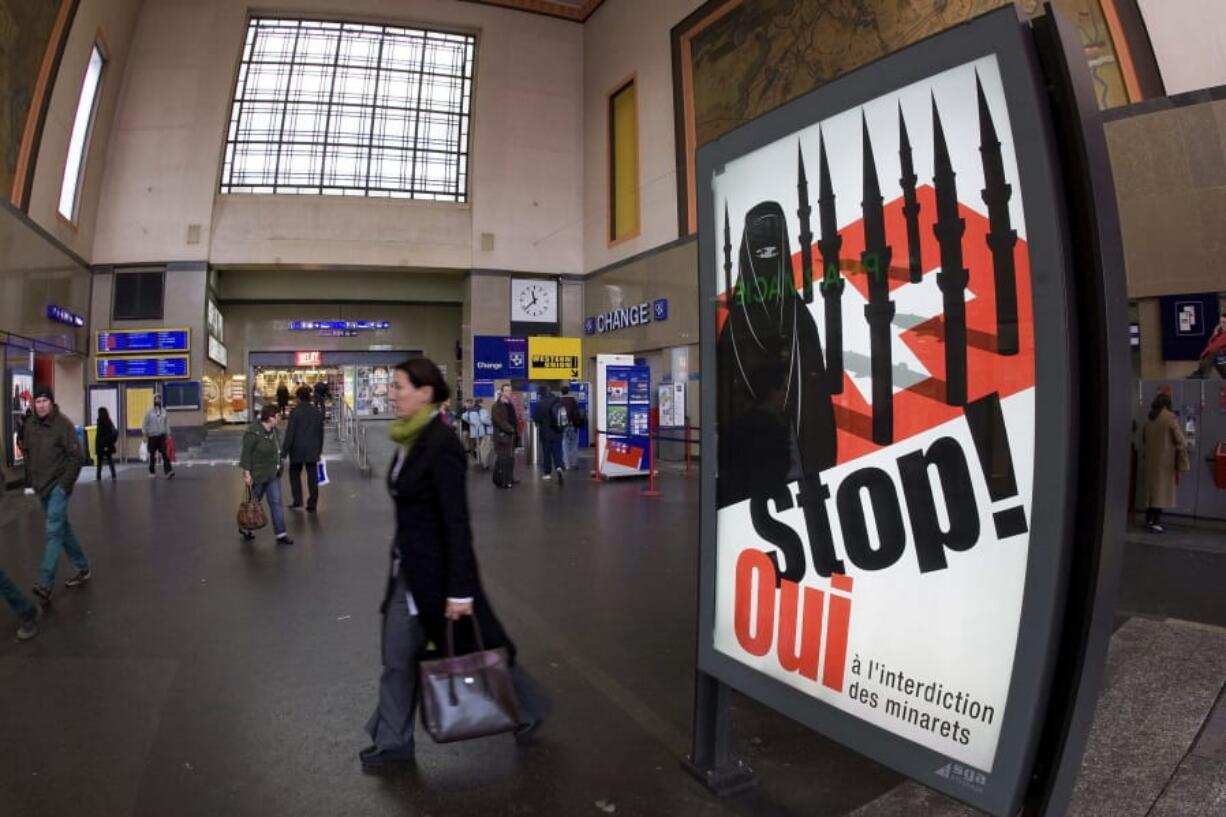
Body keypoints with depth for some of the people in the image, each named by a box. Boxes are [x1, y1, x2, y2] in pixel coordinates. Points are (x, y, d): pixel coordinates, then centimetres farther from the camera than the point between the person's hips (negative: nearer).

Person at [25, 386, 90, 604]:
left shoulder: (63, 424, -13)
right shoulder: (30, 425, 5)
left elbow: (77, 456, -15)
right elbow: (27, 452, 18)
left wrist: (65, 484, -16)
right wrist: (32, 479, 10)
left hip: (59, 486, -7)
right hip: (42, 486, 7)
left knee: (53, 531, -11)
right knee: (62, 528, 15)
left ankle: (46, 585, -12)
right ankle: (83, 569, 28)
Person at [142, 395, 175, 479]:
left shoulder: (163, 411, 7)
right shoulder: (149, 411, -1)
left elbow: (167, 423, 10)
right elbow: (145, 424, -1)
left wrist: (168, 434, 6)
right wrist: (145, 435, -5)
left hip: (162, 435, 1)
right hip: (152, 436, -1)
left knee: (165, 454, -8)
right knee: (152, 455, 7)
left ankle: (169, 471, -17)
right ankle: (152, 471, 19)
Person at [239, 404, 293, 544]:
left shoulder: (274, 430, 3)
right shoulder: (253, 433, -21)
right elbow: (246, 454, -19)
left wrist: (279, 467, 16)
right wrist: (247, 473, -20)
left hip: (273, 475, 7)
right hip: (257, 475, -7)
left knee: (276, 502, 3)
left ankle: (280, 534, 5)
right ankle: (244, 528, 36)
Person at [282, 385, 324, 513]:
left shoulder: (295, 412, -11)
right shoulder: (317, 412, 3)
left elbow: (290, 433, -13)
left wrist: (284, 451, -7)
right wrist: (319, 449, 19)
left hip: (297, 450, -3)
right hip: (313, 450, 3)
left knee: (295, 473, 17)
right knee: (312, 477, 6)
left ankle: (297, 499, 14)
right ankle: (312, 504, 7)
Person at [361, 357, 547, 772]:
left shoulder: (442, 444, -22)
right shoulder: (409, 440, 4)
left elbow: (456, 521, -23)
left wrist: (459, 589, -22)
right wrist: (402, 559, 21)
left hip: (439, 568, -8)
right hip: (408, 567, 8)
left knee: (478, 647, 10)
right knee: (398, 657, 16)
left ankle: (529, 710, 33)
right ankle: (393, 743, 35)